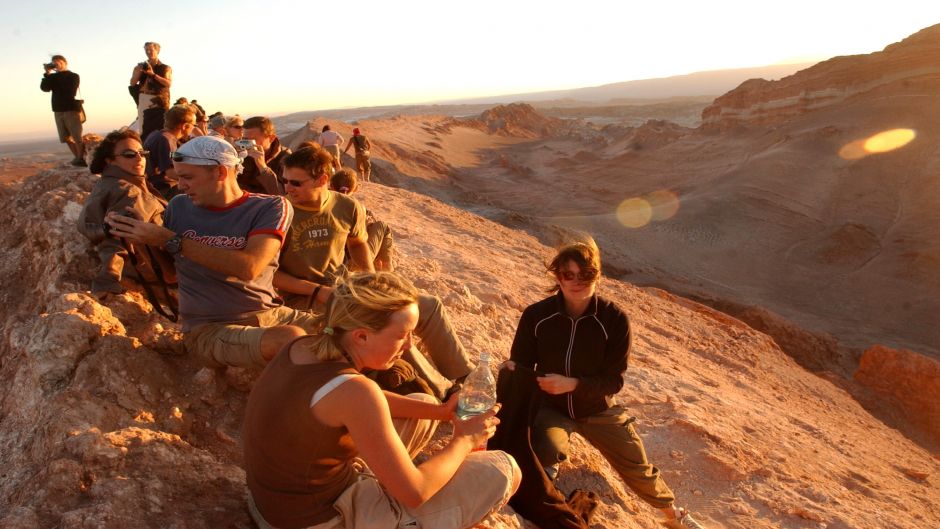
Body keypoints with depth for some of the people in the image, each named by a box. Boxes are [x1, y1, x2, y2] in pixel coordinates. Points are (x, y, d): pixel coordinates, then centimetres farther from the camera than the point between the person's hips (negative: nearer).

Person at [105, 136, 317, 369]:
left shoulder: (271, 207, -3)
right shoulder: (179, 206, 8)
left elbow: (248, 267, -19)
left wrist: (172, 241, -16)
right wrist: (139, 239, 1)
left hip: (270, 313, 1)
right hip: (210, 329, 0)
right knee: (291, 340, -32)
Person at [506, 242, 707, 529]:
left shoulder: (614, 319, -19)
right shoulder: (536, 315, -17)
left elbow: (613, 381, -15)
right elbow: (521, 362, -6)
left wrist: (572, 384, -31)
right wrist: (512, 369, -31)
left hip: (597, 409, 1)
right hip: (550, 406, -1)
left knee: (639, 470, 13)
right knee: (549, 451, -33)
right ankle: (545, 464, 3)